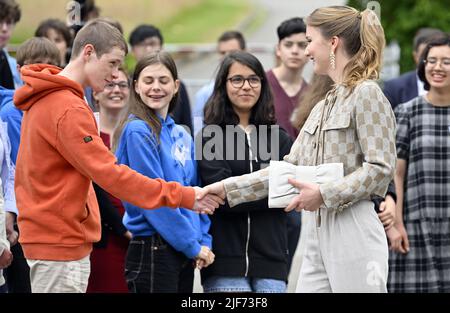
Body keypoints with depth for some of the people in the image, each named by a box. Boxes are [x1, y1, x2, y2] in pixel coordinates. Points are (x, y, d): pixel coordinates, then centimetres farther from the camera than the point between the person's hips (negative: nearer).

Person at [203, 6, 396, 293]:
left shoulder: (366, 94, -6)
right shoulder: (323, 107, 19)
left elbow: (380, 168, -13)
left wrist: (324, 194, -18)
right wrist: (226, 188, 15)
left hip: (353, 234, -8)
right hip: (317, 235, 8)